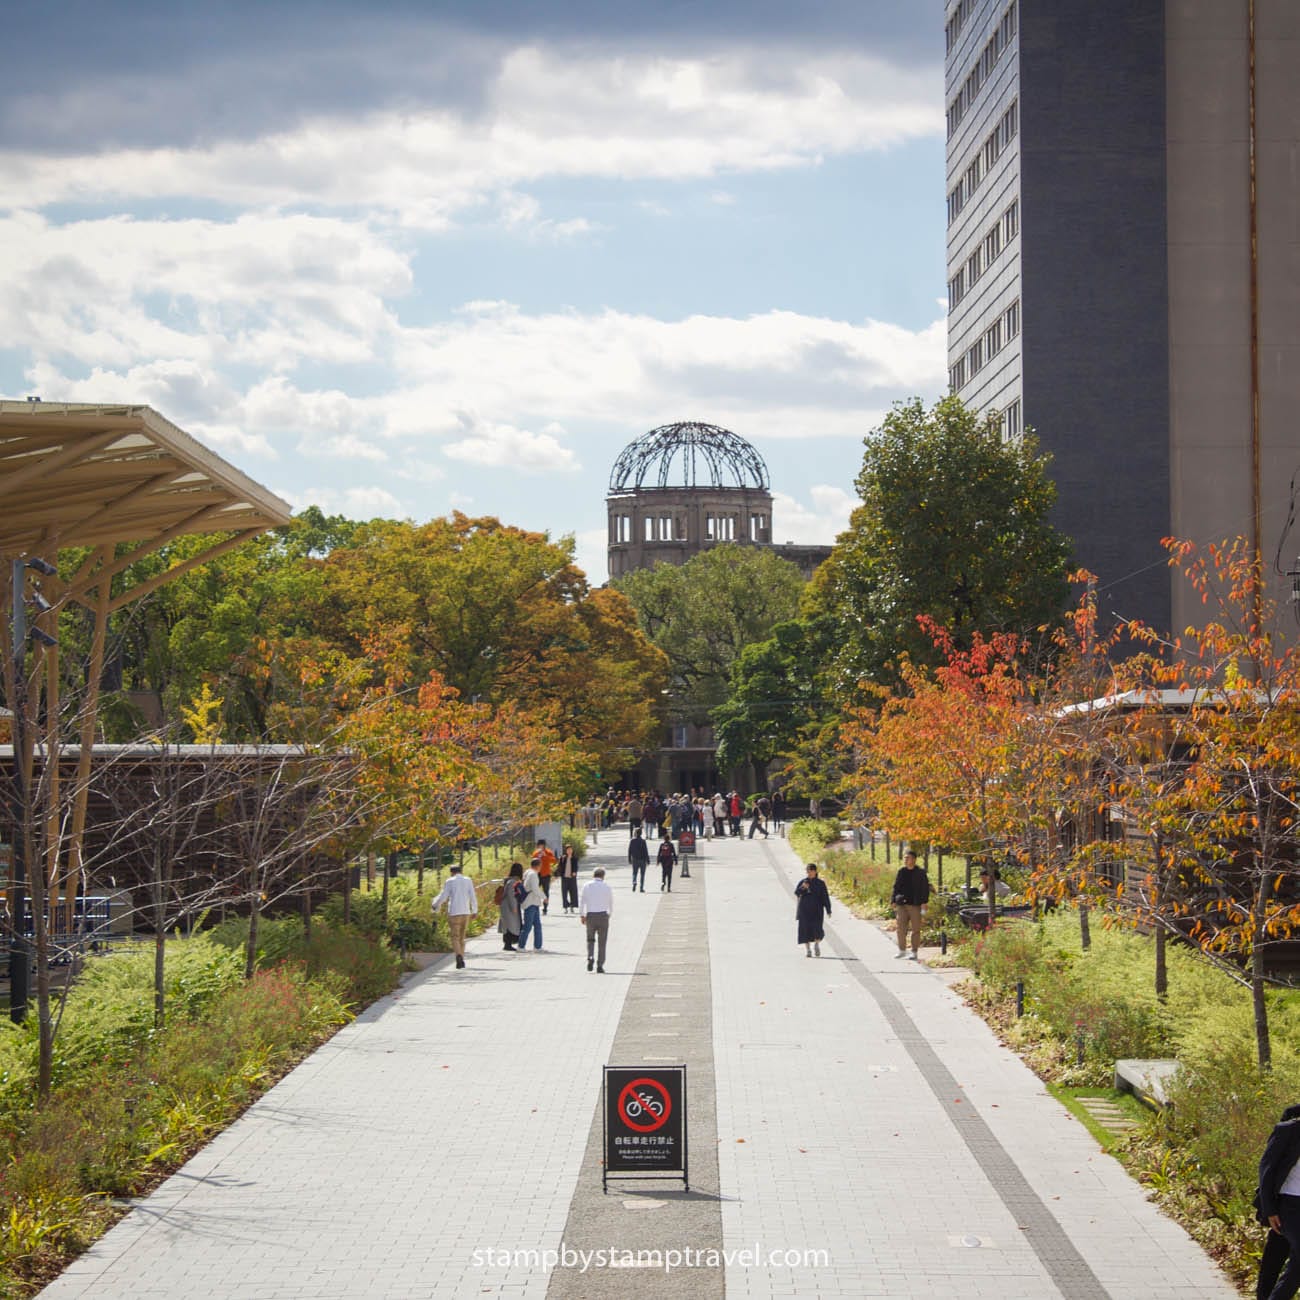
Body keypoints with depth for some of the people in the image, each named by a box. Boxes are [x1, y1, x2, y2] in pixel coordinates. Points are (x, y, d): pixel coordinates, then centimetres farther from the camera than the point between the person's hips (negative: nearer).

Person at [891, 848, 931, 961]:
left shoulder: (920, 873, -2)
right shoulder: (901, 871, 9)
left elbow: (925, 889, -1)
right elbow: (896, 887, 15)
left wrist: (923, 903, -9)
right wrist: (894, 902, 9)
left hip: (915, 905, -4)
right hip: (902, 904, 4)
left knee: (916, 929, 1)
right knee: (901, 928, 1)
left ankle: (914, 952, 7)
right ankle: (902, 950, 12)